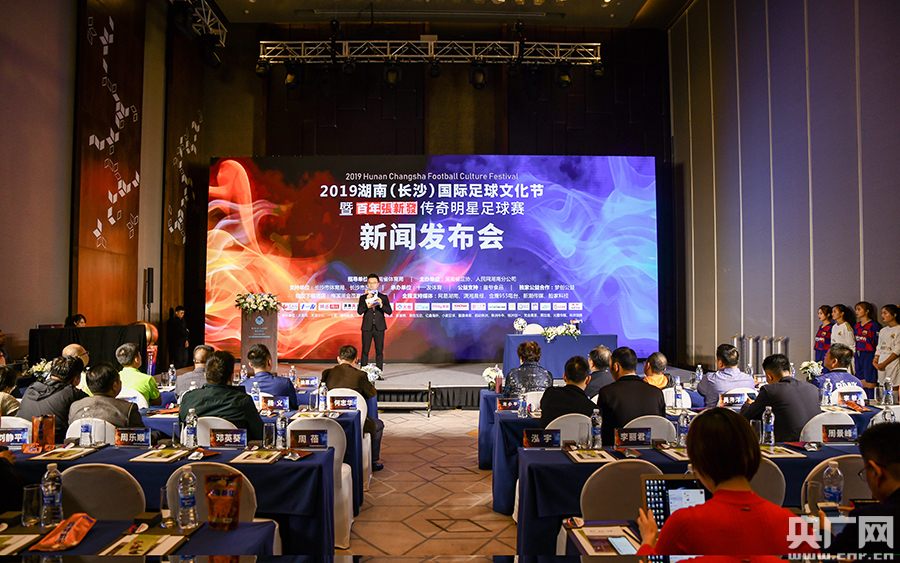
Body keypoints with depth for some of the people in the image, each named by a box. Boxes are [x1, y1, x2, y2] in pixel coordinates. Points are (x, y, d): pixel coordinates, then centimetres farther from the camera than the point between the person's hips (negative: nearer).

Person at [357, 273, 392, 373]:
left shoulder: (383, 297, 7)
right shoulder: (363, 297, 7)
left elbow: (390, 312, -1)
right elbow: (359, 311, -5)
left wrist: (381, 305, -17)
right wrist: (366, 301, -17)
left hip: (379, 327, 0)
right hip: (367, 328, 0)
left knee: (379, 351, 2)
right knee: (365, 351, 0)